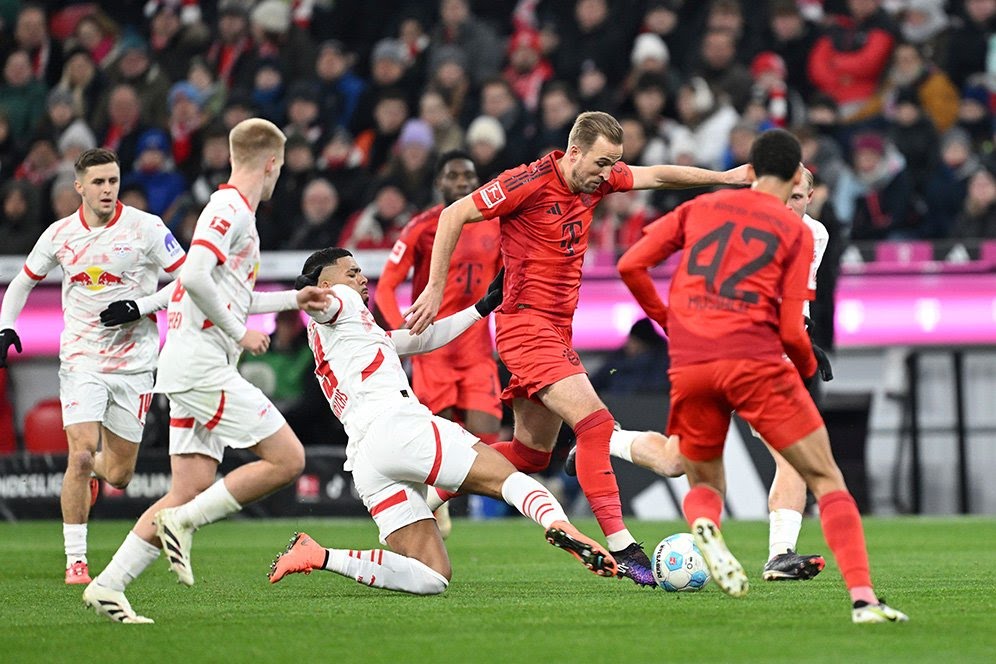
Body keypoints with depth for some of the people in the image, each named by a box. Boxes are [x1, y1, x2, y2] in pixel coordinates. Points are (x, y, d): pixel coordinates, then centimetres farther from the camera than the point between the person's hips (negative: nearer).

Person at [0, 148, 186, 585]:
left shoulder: (145, 228, -6)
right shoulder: (60, 235, 1)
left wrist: (141, 307, -15)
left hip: (133, 363, 0)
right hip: (81, 362, 0)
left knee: (118, 476, 6)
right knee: (80, 456, -17)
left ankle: (94, 470, 45)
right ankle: (75, 560, -6)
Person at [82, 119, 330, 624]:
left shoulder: (232, 210, 20)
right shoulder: (230, 208, -10)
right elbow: (195, 278, -24)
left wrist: (293, 299, 33)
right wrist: (240, 333, -14)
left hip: (193, 372, 10)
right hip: (204, 366, -10)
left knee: (191, 491, 4)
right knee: (287, 459, -11)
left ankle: (107, 586, 1)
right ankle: (181, 523, -9)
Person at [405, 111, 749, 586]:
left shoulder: (596, 180, 6)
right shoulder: (531, 182, -15)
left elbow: (655, 175, 20)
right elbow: (453, 215, -11)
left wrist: (725, 177, 16)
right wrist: (435, 290, -12)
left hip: (557, 329, 9)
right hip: (526, 324, -9)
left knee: (531, 457, 11)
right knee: (593, 421, -21)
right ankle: (620, 547, -24)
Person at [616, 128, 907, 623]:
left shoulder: (700, 208, 15)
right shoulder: (795, 232, 6)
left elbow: (630, 265, 10)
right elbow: (790, 330, -1)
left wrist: (665, 319, 24)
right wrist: (809, 368, 19)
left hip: (689, 367, 3)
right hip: (755, 360, -3)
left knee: (703, 483, 23)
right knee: (825, 478, 4)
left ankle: (705, 527, -15)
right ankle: (862, 598, -11)